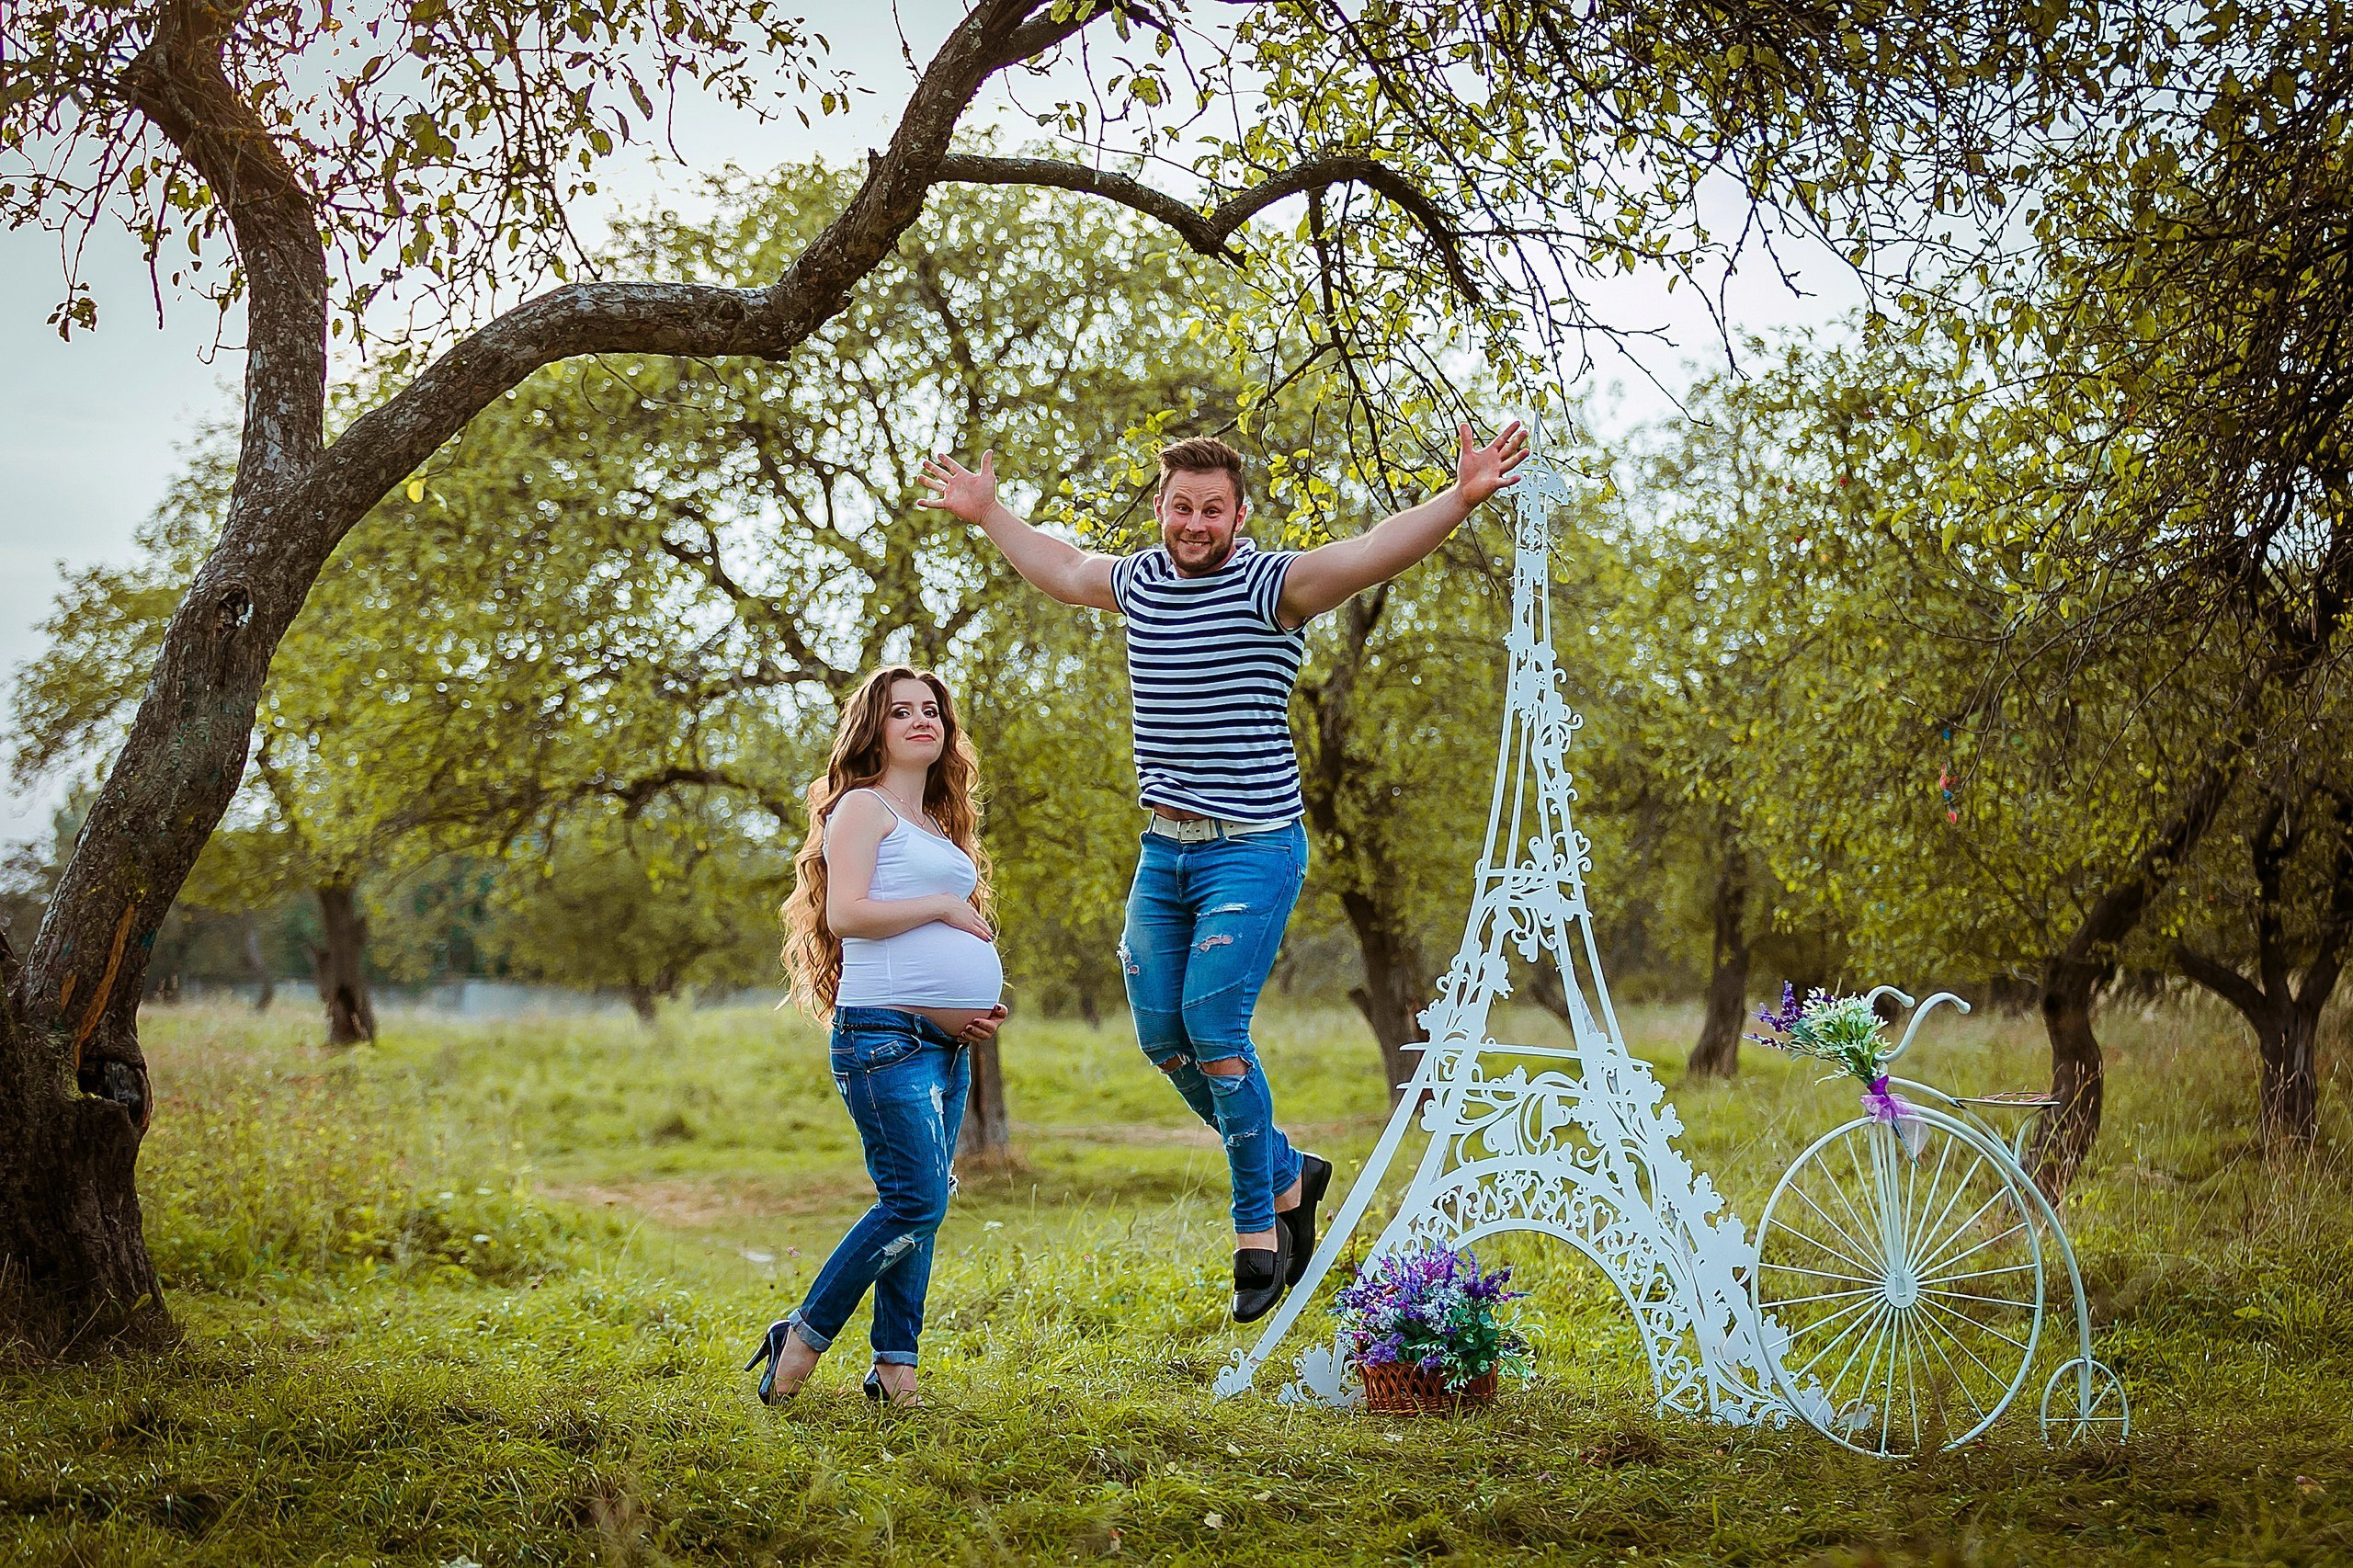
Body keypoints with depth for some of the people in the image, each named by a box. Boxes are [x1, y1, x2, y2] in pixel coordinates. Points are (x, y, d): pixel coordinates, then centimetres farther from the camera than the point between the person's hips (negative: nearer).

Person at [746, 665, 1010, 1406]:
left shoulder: (938, 825, 23)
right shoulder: (863, 806, -2)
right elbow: (846, 914, -15)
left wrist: (977, 1007, 12)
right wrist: (944, 907, -8)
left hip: (946, 1042, 9)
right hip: (886, 1034, -9)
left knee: (920, 1205, 6)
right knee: (916, 1201, -14)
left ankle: (895, 1370, 10)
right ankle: (802, 1341, -2)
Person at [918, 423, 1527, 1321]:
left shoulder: (1270, 586, -12)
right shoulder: (1140, 580, 8)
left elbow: (1374, 552, -28)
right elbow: (1063, 569, 30)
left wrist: (1460, 499, -43)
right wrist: (985, 513, 39)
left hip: (1253, 850, -7)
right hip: (1163, 848, 7)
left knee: (1214, 1030, -12)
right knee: (1161, 1035, 8)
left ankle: (1258, 1232, 4)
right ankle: (1287, 1177, 27)